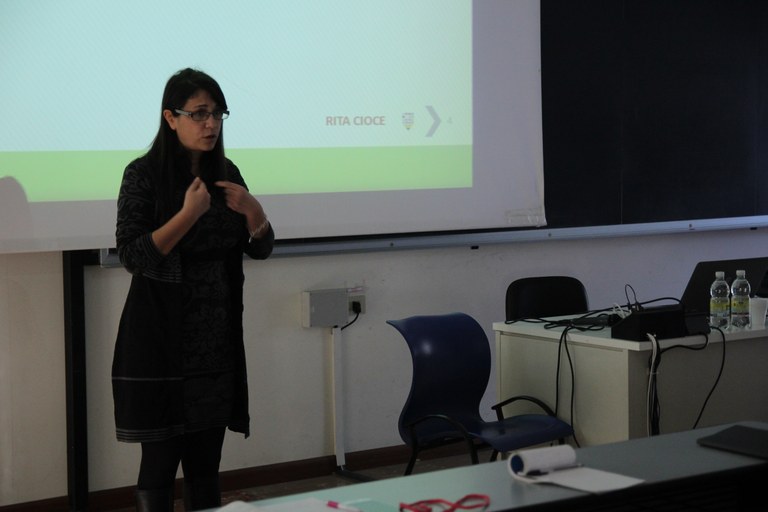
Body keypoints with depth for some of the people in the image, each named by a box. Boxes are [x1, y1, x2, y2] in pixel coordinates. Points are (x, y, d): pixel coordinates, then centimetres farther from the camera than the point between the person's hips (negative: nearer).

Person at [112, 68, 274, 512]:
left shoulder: (226, 173, 8)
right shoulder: (144, 174, -7)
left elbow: (261, 249, 11)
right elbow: (132, 256, -14)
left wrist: (253, 211, -8)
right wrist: (189, 214, -21)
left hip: (217, 341, 5)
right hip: (161, 341, -4)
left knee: (206, 464, 9)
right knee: (161, 462, -1)